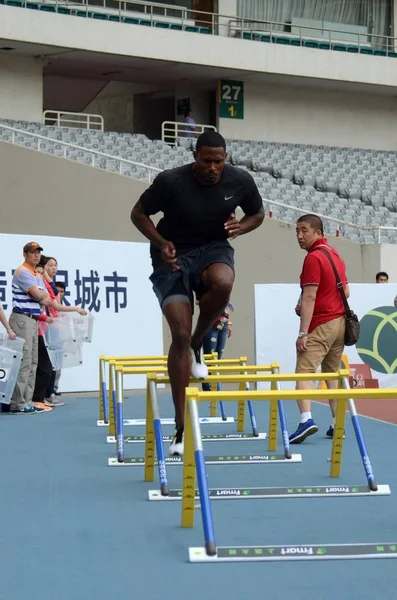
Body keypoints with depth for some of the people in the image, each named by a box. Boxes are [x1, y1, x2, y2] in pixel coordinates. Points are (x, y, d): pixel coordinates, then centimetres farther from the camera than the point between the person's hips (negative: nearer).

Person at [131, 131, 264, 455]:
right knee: (180, 334, -13)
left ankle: (198, 344, -5)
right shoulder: (170, 181, -18)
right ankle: (181, 426, -4)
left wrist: (241, 227, -13)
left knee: (222, 282, -38)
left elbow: (258, 214, 10)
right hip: (173, 256, -2)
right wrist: (160, 242, -21)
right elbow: (138, 214, -4)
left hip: (214, 249, 2)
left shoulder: (241, 181, -9)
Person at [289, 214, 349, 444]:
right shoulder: (335, 254, 14)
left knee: (304, 371, -11)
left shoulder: (313, 258, -13)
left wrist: (303, 333, -20)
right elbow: (346, 292, 18)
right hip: (340, 321, 9)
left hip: (321, 324, -8)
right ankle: (337, 425, 13)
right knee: (333, 373, 14)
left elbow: (309, 298, -18)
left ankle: (306, 419, -27)